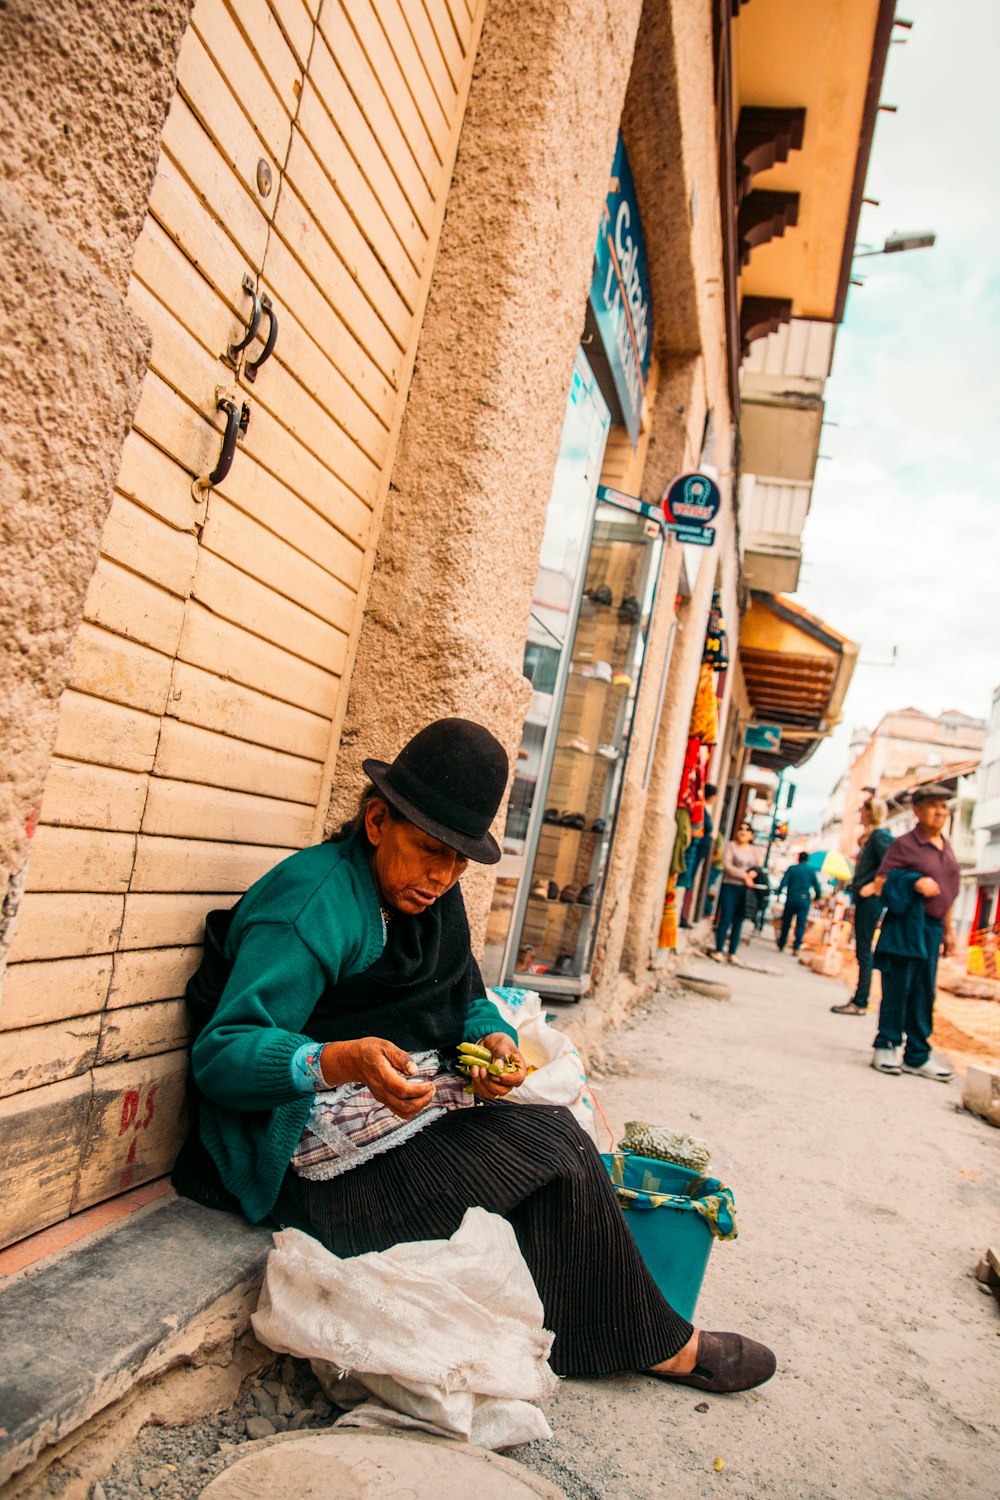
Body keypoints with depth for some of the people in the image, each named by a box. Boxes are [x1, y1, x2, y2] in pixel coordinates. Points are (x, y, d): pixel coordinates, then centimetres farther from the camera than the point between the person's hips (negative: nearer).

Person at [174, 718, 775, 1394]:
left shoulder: (433, 896, 6)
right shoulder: (312, 905, -20)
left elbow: (466, 997, 14)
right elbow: (220, 1052, -25)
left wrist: (493, 1037, -10)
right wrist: (339, 1061, -42)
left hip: (411, 1108, 9)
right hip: (319, 1156, -8)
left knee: (556, 1134, -10)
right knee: (552, 1157, -14)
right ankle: (659, 1342, 7)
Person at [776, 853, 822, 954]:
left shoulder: (791, 868, 6)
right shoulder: (811, 870, 6)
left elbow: (783, 883, -5)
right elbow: (817, 887, 5)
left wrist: (779, 893, 1)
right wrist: (816, 898, 20)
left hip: (791, 899, 1)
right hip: (804, 899, -1)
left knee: (786, 923, 11)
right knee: (801, 925, 1)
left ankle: (781, 945, 18)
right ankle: (796, 947, -6)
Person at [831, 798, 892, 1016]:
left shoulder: (879, 836, -12)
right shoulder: (869, 837, 18)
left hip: (871, 900, -10)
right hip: (864, 900, 10)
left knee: (863, 952, -7)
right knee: (862, 951, 12)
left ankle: (860, 1003, -4)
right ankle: (858, 999, 17)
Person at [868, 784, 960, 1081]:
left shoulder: (945, 847, 14)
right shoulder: (904, 844, -6)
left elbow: (947, 892, 20)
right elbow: (880, 883, -10)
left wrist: (947, 931, 20)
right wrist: (915, 882, -23)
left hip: (933, 929, 6)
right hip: (906, 926, -6)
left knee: (924, 993, 9)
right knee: (898, 988, -2)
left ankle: (917, 1055, 15)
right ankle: (886, 1047, 10)